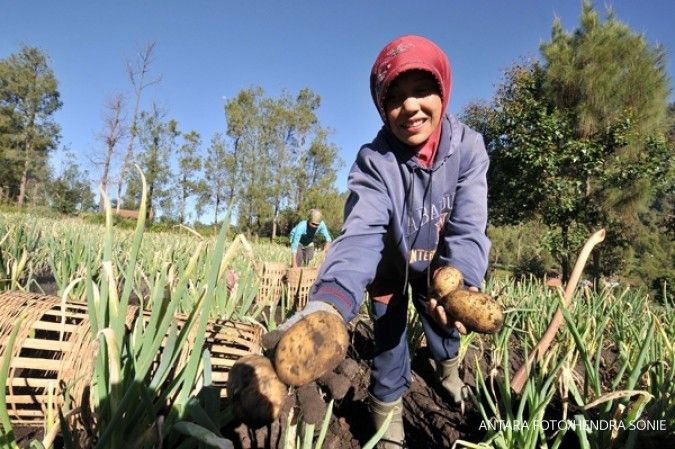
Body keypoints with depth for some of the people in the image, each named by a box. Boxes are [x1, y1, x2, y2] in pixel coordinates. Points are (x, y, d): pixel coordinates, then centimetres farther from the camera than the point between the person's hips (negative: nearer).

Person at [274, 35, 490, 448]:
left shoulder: (468, 147, -24)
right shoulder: (374, 161, -29)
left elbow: (468, 228, -29)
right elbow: (361, 233, -43)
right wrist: (331, 298, -64)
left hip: (439, 266, 3)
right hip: (390, 269, -2)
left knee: (445, 321, 22)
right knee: (389, 342, 2)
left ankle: (448, 369, 58)